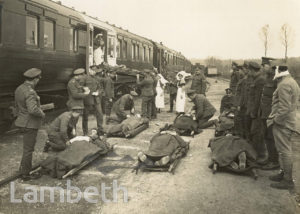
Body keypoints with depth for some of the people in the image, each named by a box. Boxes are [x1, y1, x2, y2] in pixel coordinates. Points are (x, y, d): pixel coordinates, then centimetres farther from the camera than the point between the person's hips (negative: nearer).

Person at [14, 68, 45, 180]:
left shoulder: (19, 88, 6)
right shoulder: (30, 92, -25)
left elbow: (17, 106, 16)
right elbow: (33, 110, -36)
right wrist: (42, 114, -17)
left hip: (23, 122, 9)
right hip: (30, 125, -9)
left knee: (28, 147, 22)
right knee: (28, 149, 3)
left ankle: (24, 167, 34)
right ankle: (26, 174, 16)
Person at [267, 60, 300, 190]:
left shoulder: (284, 85, -19)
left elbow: (284, 108, -25)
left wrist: (275, 120, -14)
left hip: (282, 123, -10)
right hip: (288, 121, 10)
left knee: (284, 151, -3)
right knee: (284, 150, 18)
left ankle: (288, 180, 6)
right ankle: (284, 173, 30)